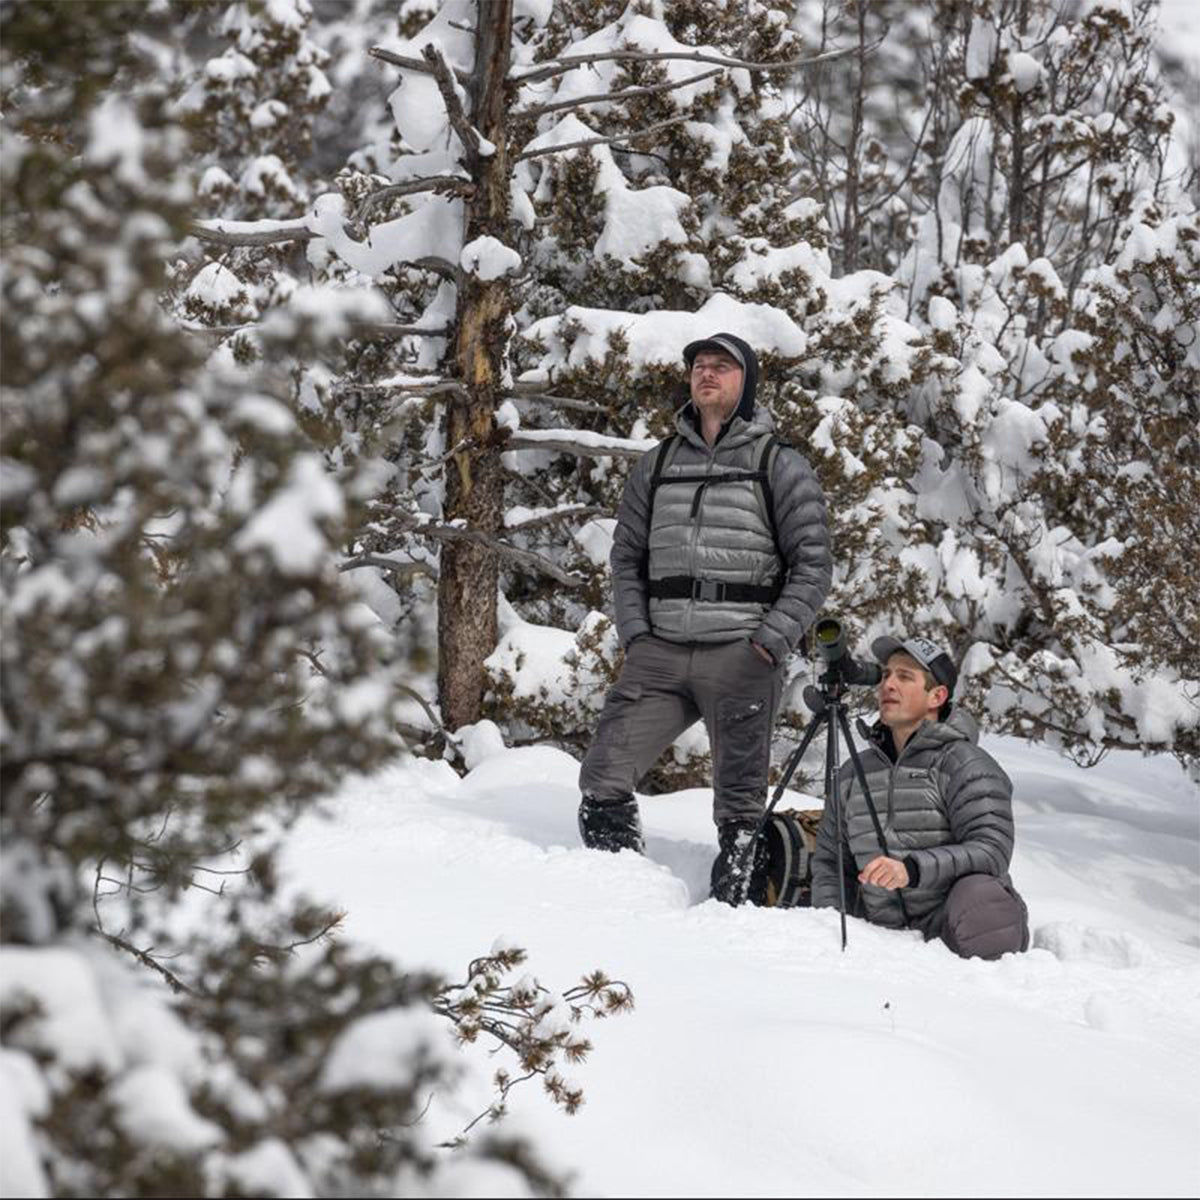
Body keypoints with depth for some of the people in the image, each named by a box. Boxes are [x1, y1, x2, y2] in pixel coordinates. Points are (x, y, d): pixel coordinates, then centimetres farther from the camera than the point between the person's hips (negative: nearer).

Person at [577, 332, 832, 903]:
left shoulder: (780, 465, 4)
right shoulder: (657, 465, 16)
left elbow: (812, 564, 0)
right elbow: (626, 555, 18)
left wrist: (771, 640, -10)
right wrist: (634, 631, 4)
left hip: (740, 657, -3)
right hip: (659, 653, 4)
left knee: (739, 800, 0)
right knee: (602, 780, -5)